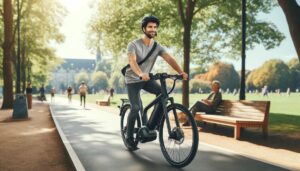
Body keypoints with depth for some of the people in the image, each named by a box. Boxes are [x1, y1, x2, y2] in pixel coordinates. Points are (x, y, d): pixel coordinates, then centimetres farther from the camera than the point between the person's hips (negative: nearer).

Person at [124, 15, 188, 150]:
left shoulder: (158, 47, -3)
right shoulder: (133, 45, -16)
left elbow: (169, 59, -16)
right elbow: (132, 62, -32)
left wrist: (181, 72, -34)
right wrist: (141, 74, -52)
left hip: (147, 79, 4)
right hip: (133, 80, -4)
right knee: (136, 108, -16)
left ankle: (150, 127, -8)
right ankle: (129, 137, 6)